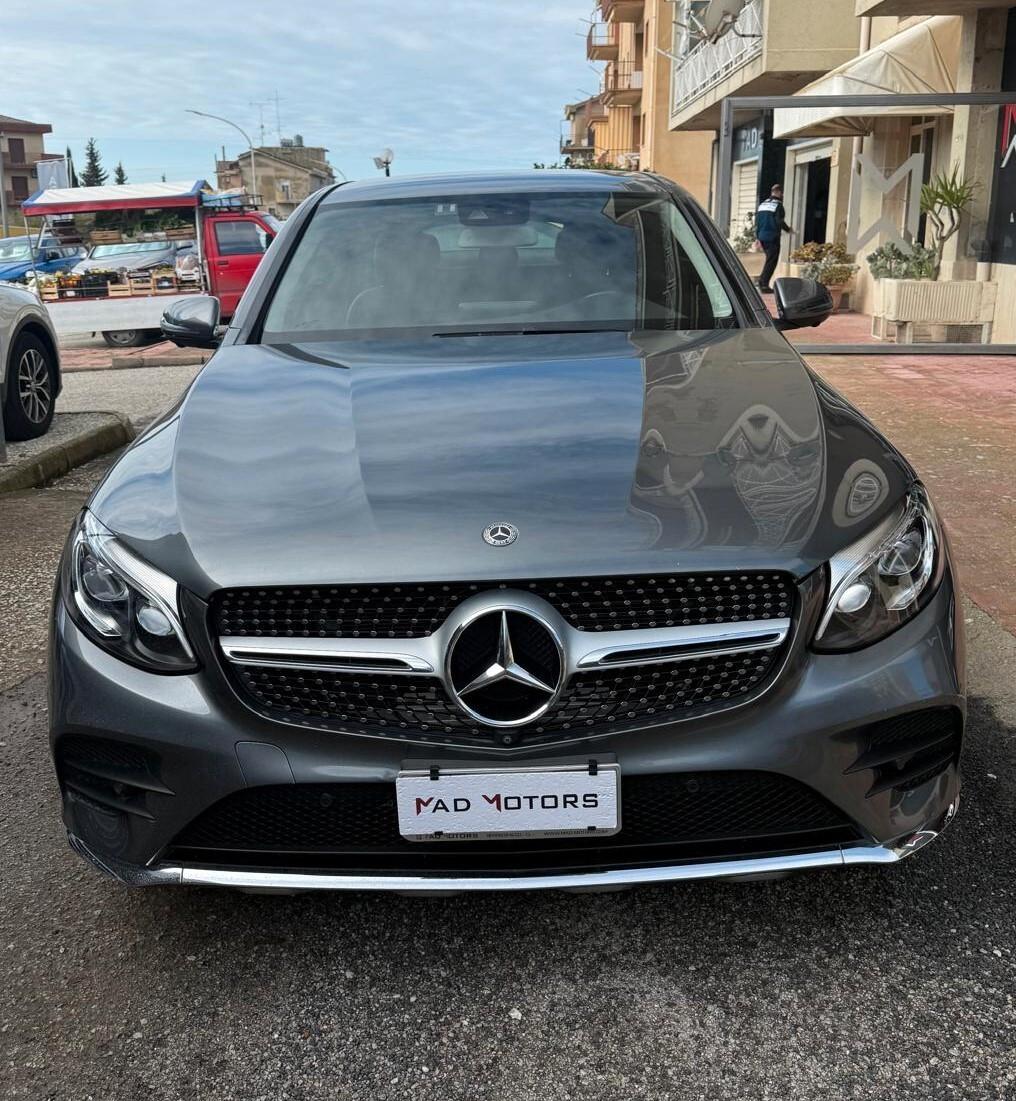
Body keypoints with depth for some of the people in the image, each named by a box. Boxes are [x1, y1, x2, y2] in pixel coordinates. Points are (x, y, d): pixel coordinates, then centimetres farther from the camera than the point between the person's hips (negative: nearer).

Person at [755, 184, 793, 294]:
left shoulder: (762, 204, 12)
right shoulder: (778, 205, -10)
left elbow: (757, 221, 14)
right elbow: (779, 222, -15)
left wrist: (759, 237, 19)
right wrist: (788, 229, 3)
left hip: (762, 236, 7)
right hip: (772, 237, -7)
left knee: (769, 259, 19)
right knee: (771, 261, -2)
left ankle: (762, 281, 17)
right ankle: (764, 284, -6)